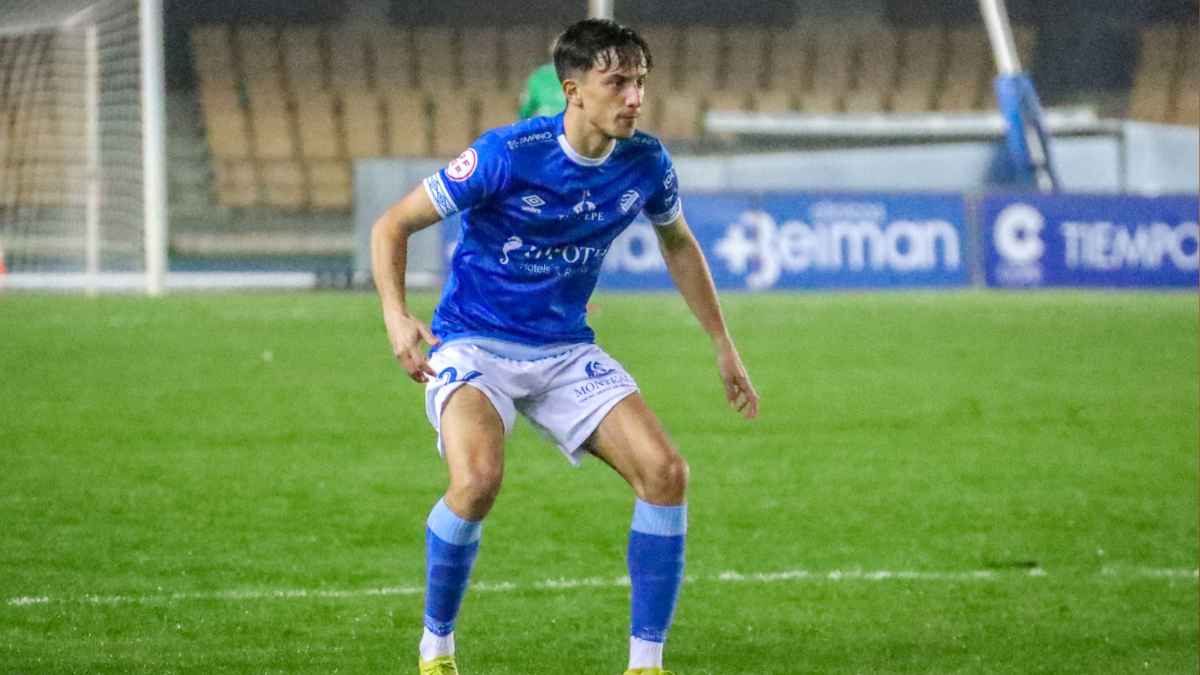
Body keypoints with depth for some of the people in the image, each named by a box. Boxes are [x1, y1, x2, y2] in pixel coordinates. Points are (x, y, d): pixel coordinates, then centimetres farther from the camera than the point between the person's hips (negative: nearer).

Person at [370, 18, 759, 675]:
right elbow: (393, 225, -11)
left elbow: (678, 244, 18)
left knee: (665, 473, -14)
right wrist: (396, 315, -26)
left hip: (566, 350, 5)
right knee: (478, 479, -32)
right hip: (473, 344, -5)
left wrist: (724, 347, 17)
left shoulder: (646, 163, -5)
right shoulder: (507, 154, -20)